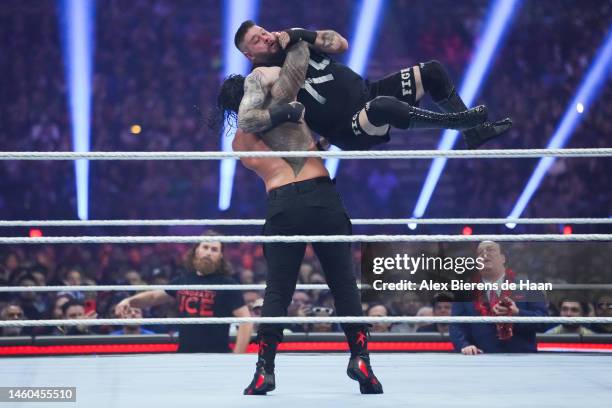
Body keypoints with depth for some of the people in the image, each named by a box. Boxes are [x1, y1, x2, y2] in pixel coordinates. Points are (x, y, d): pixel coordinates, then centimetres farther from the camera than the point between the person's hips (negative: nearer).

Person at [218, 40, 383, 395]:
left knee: (278, 289, 9)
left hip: (283, 205, 2)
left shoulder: (239, 144, 19)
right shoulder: (276, 103, 9)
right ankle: (360, 357, -1)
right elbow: (298, 57, -1)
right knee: (344, 282, 5)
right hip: (322, 196, -2)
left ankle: (265, 369, 2)